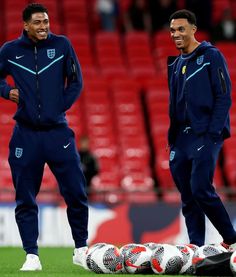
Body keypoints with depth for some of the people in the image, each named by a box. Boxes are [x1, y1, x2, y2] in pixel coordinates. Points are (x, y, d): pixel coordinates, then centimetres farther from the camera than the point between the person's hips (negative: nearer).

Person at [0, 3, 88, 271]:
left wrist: (59, 107, -1)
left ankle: (81, 250, 14)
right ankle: (32, 256, 9)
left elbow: (76, 82, 7)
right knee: (25, 200, 2)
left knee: (76, 193, 0)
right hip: (25, 135, 0)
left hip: (58, 132, 0)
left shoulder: (61, 45, 0)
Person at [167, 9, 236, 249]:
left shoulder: (211, 56, -4)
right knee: (187, 195, 3)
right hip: (182, 138, 7)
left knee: (200, 189, -16)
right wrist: (172, 138, 13)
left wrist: (212, 133, -17)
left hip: (205, 135, -7)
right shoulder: (176, 64, 17)